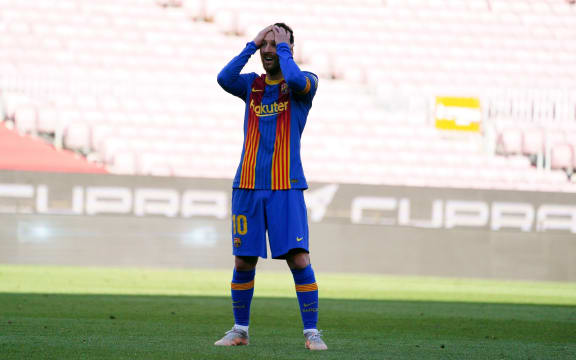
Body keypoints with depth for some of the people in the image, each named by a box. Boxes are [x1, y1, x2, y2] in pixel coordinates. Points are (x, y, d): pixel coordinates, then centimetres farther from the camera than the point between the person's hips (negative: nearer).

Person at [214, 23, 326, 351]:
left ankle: (312, 332, -5)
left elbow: (296, 80, -21)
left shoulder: (304, 84, 3)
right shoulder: (252, 84, 13)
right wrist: (252, 45, -3)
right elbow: (224, 79, -7)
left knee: (299, 260, -11)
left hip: (287, 188, -3)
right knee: (244, 262, 4)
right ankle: (240, 330, 18)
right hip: (248, 188, 3)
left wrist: (283, 45, -7)